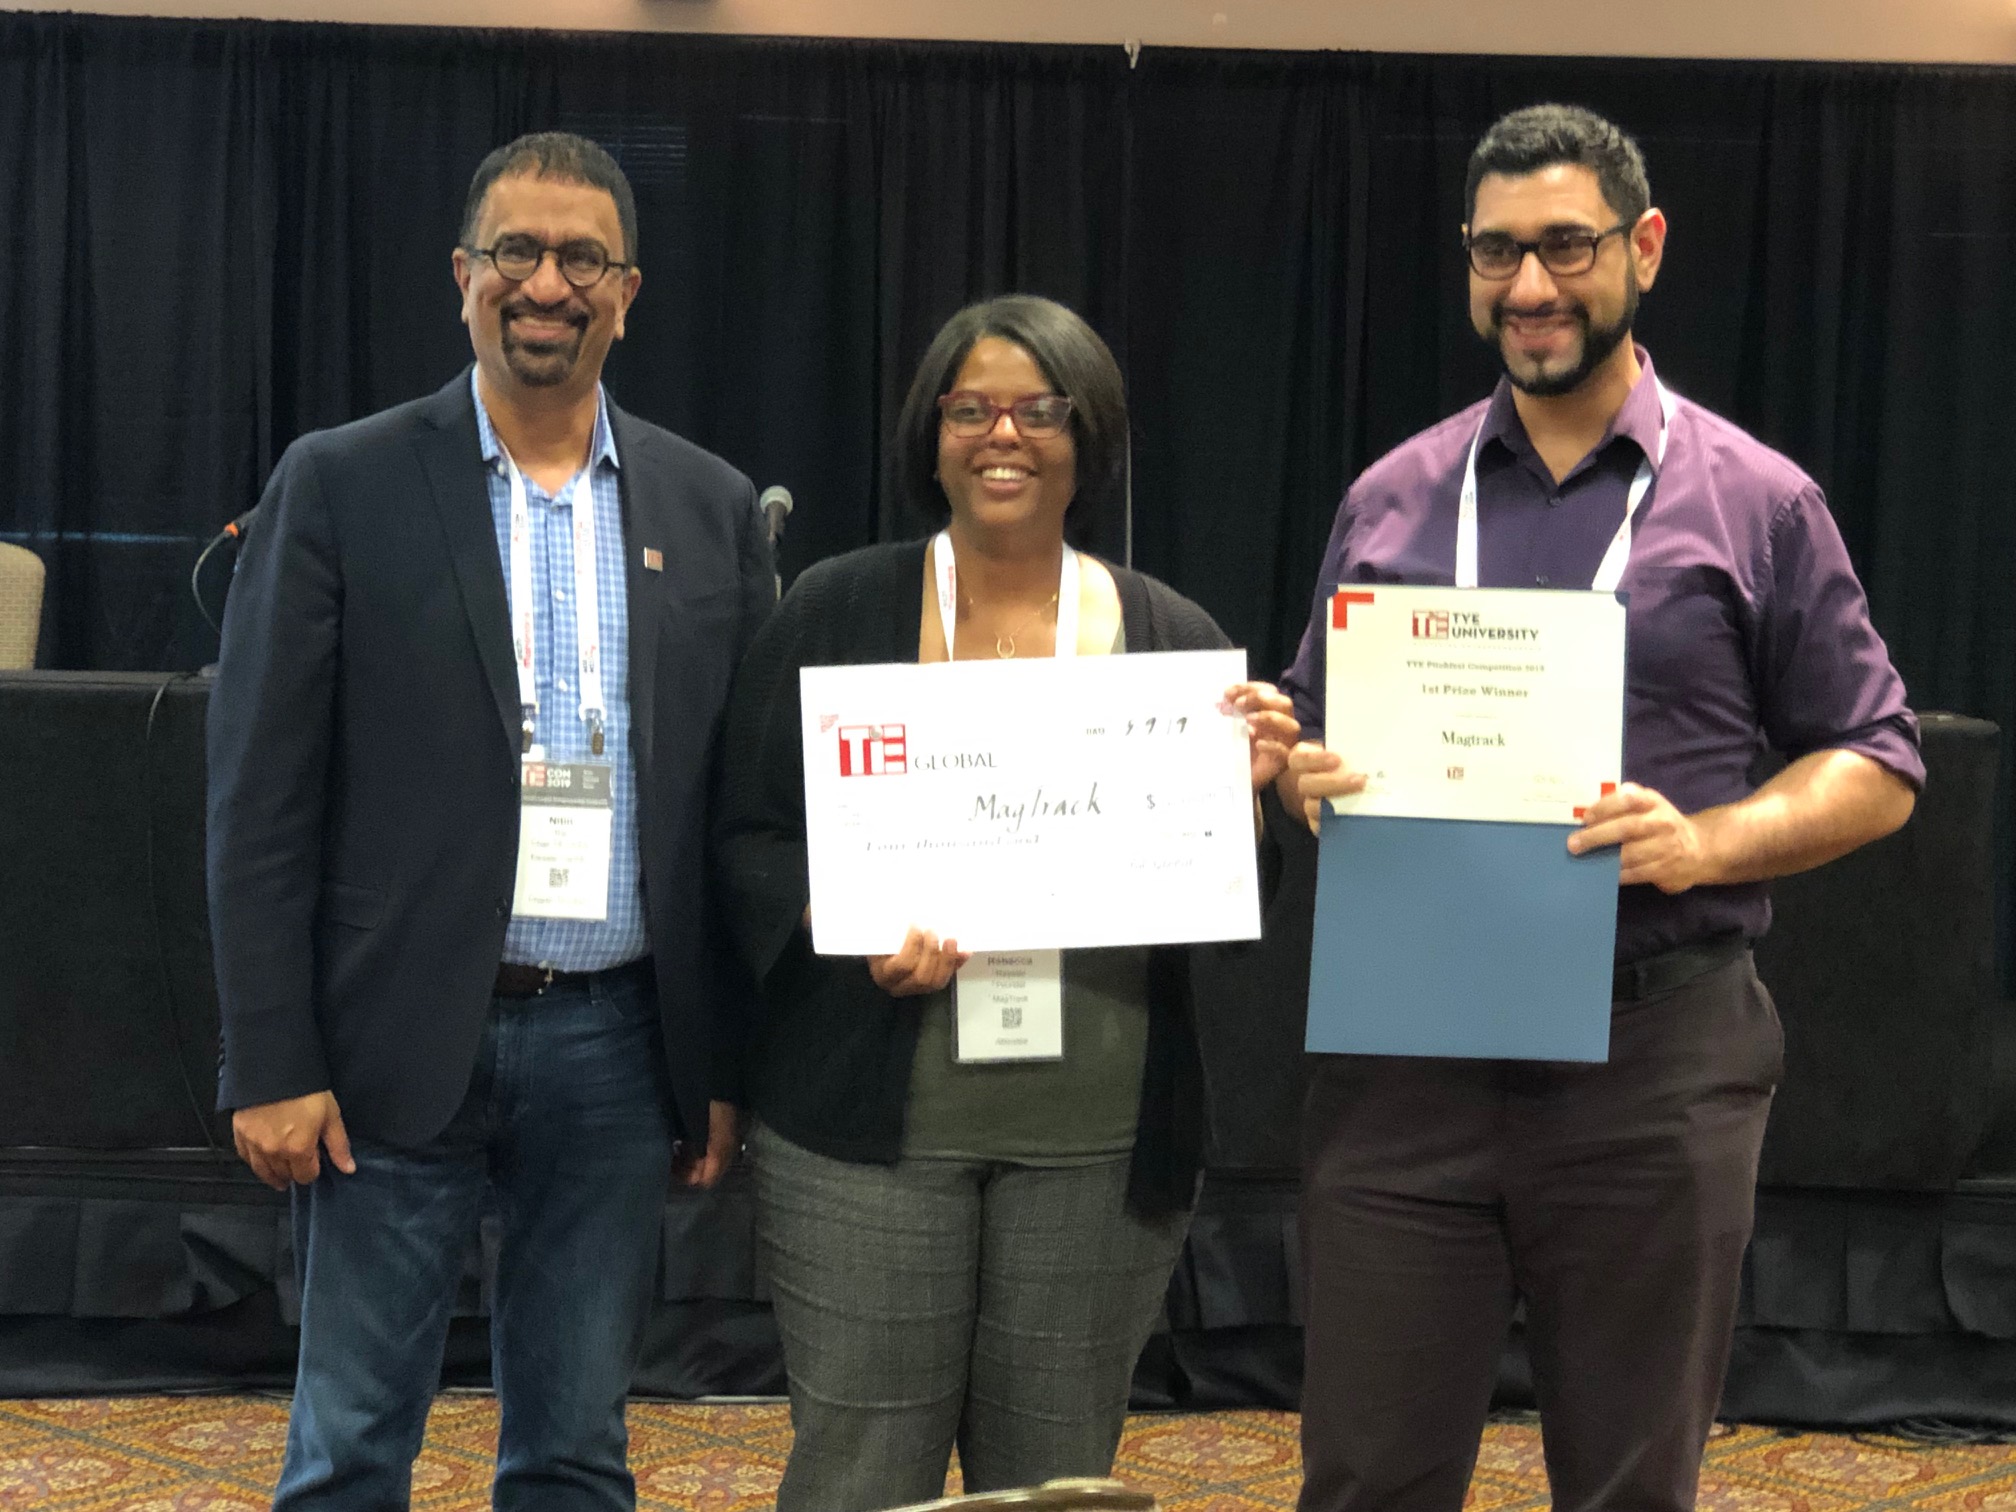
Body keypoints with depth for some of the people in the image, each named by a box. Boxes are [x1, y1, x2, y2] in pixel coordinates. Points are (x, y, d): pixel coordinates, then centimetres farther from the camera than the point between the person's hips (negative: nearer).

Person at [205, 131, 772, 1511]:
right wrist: (272, 1064, -9)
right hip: (399, 1041, -2)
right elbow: (262, 797, -3)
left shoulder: (711, 510, 7)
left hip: (616, 1042, 3)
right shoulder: (340, 487, -1)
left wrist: (731, 1064, 5)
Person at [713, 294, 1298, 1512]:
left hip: (1101, 1137, 2)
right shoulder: (838, 612, 3)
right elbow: (750, 837, 3)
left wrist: (1249, 789, -12)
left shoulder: (1171, 636, 7)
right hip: (874, 1123, -1)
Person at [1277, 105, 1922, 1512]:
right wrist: (1304, 779, -5)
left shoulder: (1754, 501, 3)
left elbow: (1876, 765, 4)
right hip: (1404, 1058, 2)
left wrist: (1709, 842, -14)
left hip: (1652, 1063, -2)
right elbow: (1311, 737, 19)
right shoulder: (1390, 500, 11)